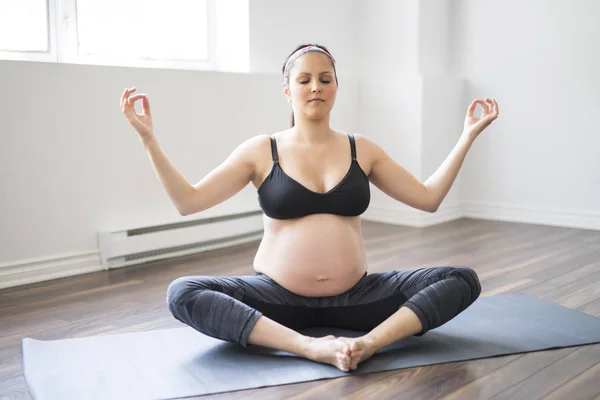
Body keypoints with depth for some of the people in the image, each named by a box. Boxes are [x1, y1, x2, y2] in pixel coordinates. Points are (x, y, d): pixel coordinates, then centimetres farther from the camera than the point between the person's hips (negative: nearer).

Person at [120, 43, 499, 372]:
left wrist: (467, 136, 3)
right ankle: (312, 347, -36)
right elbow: (188, 201, -6)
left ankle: (369, 343, -34)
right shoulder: (261, 151, -1)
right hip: (279, 298, -1)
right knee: (182, 294, -28)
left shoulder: (361, 149, 5)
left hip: (354, 296, 2)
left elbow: (429, 198, 7)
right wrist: (149, 138, -14)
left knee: (463, 280, -16)